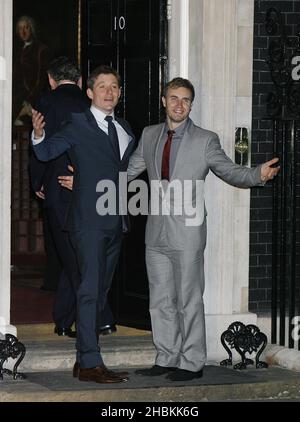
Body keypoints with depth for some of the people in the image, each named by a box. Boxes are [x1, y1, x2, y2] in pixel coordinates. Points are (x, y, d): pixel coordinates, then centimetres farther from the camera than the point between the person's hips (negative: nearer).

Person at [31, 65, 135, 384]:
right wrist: (38, 136, -34)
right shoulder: (79, 124, -4)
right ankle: (90, 364, -13)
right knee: (90, 289, -11)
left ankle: (84, 358, 18)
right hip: (89, 220, -7)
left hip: (115, 222, 7)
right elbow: (47, 152, -15)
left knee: (101, 290, 11)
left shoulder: (124, 130, 16)